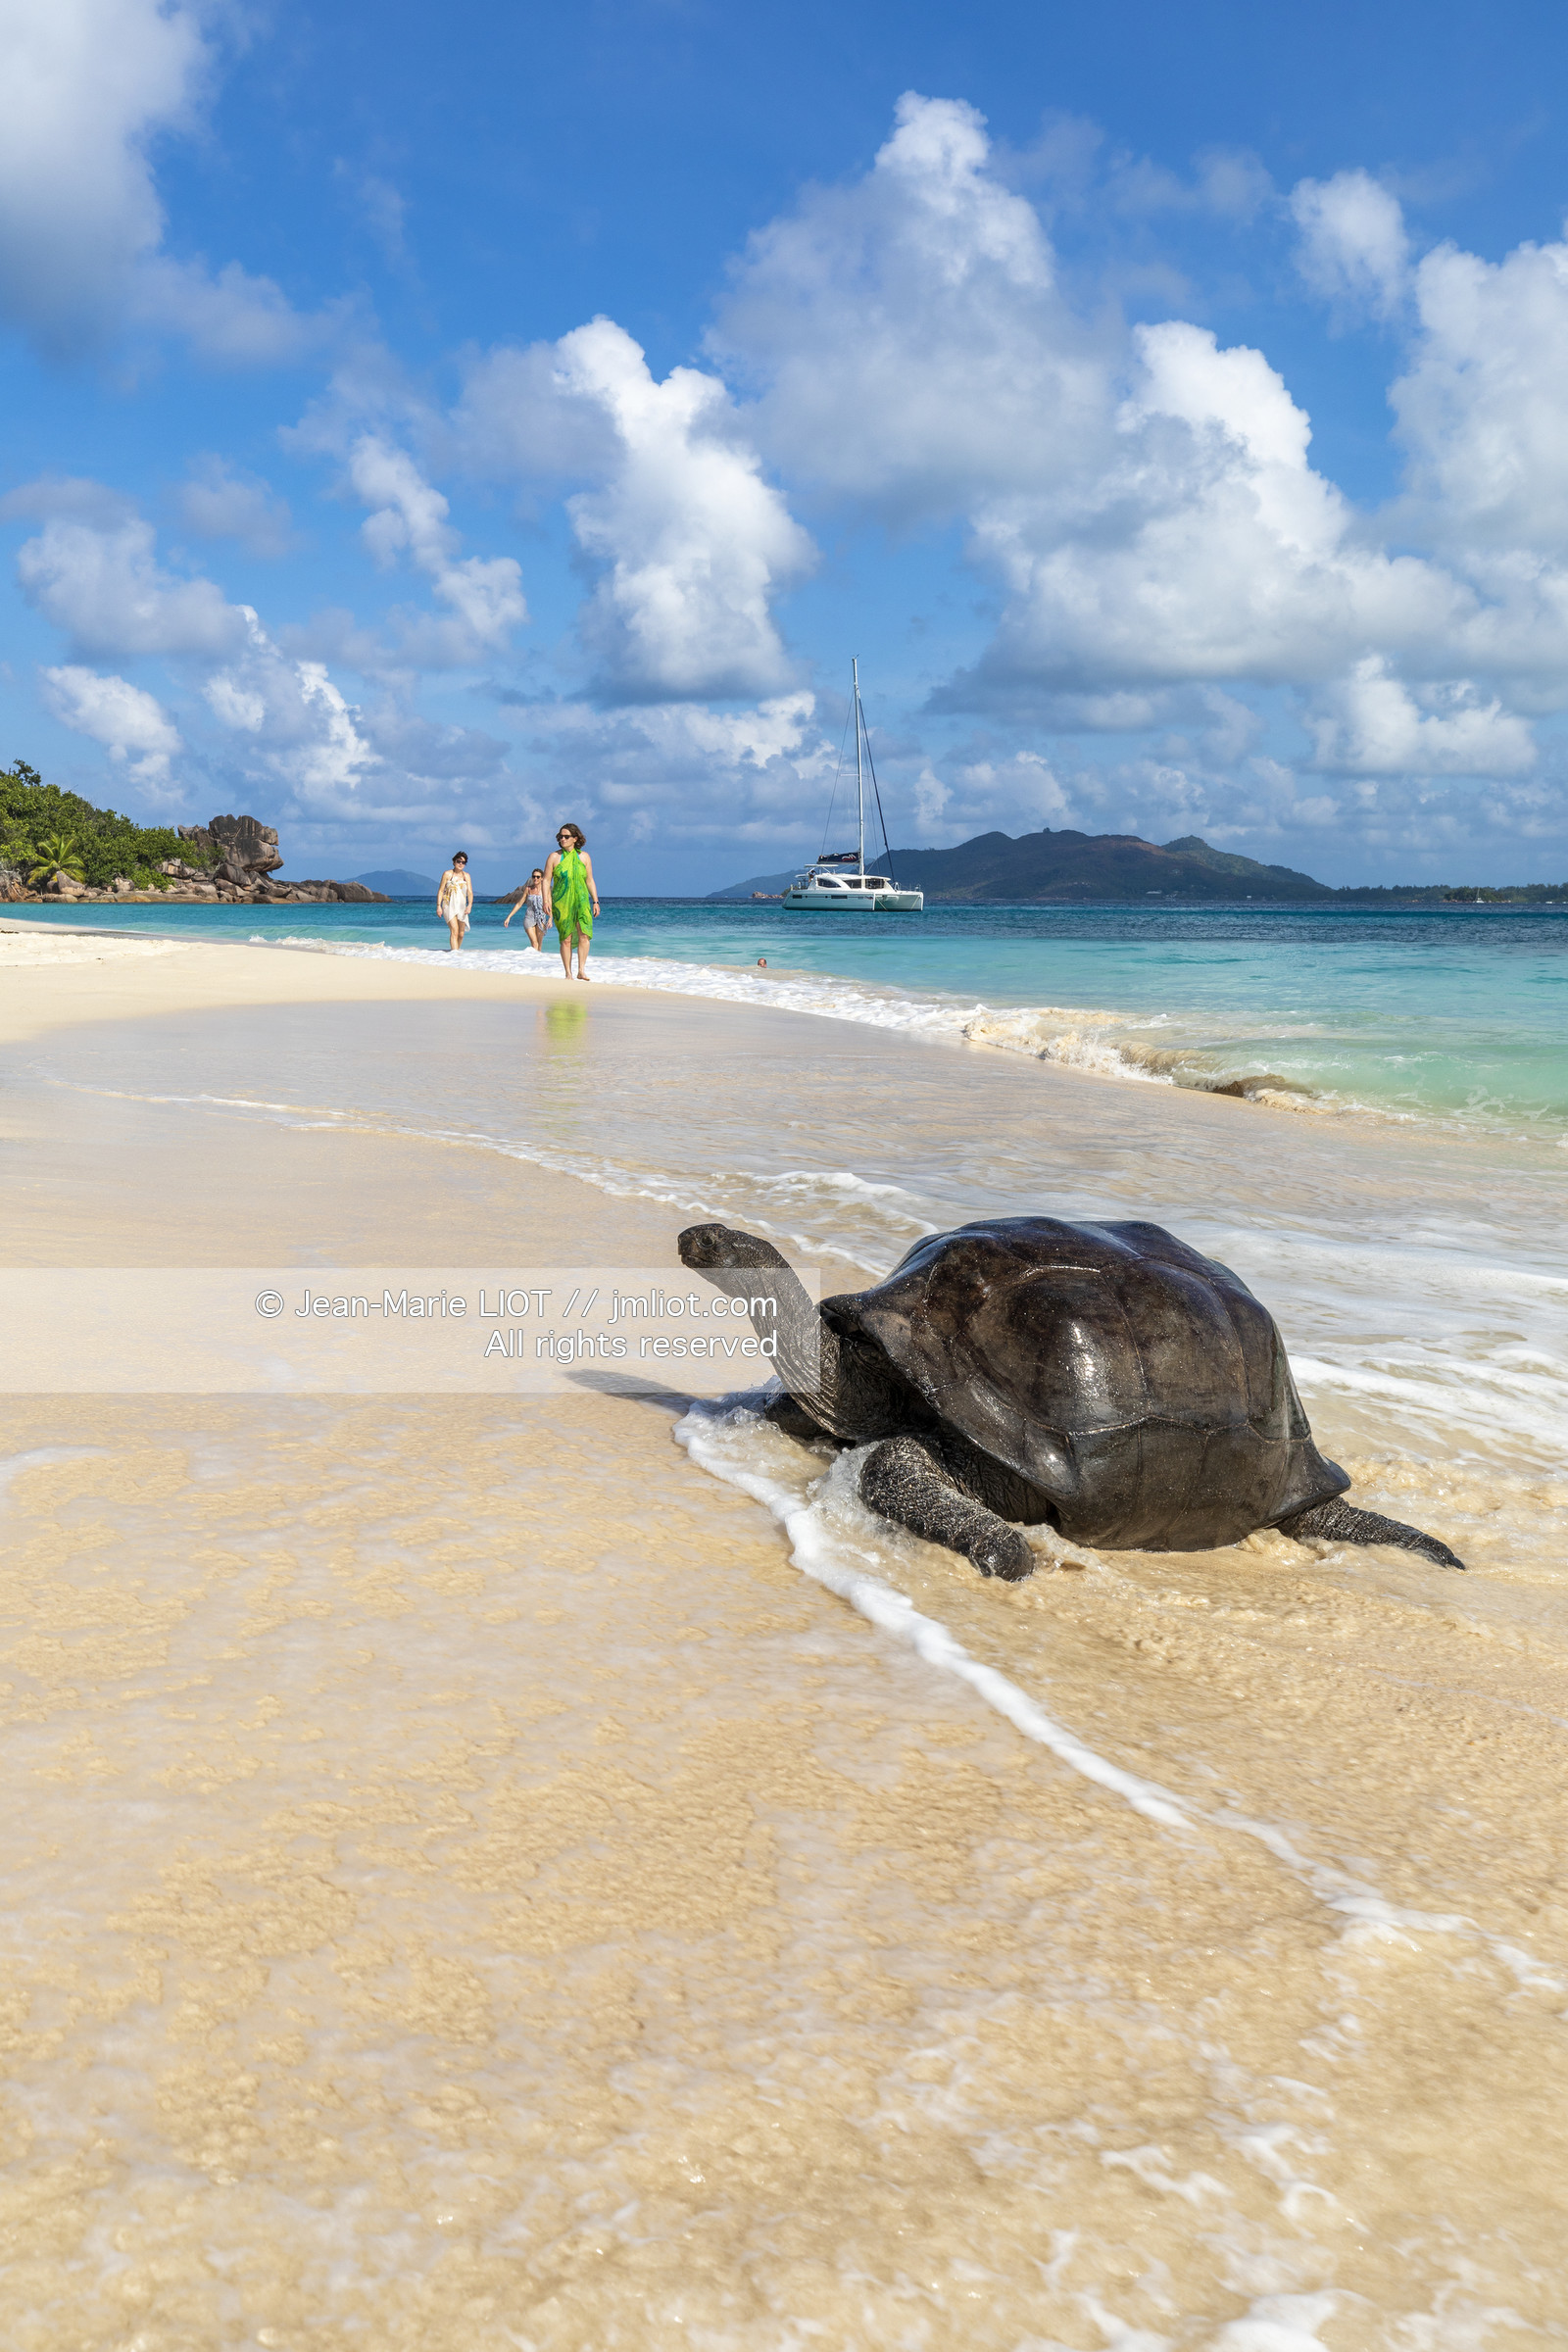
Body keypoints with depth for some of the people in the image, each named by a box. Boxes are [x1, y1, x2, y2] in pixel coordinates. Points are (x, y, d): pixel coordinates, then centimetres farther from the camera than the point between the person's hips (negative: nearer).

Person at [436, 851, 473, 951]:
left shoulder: (466, 876, 10)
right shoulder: (447, 874, 0)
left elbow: (470, 892, 4)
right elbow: (441, 891, 0)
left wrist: (470, 905, -13)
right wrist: (438, 906, -8)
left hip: (461, 907, 4)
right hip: (449, 906, -4)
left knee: (461, 934, 6)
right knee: (454, 931, -21)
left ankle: (456, 950, 25)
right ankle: (453, 953, -28)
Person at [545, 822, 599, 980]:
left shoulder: (584, 856, 7)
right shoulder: (554, 857, 2)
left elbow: (589, 880, 12)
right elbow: (546, 880, 2)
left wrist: (595, 901, 8)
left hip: (581, 901, 1)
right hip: (561, 902, -1)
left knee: (584, 934, -15)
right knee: (566, 939, -2)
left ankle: (581, 970, -10)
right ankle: (568, 974, 6)